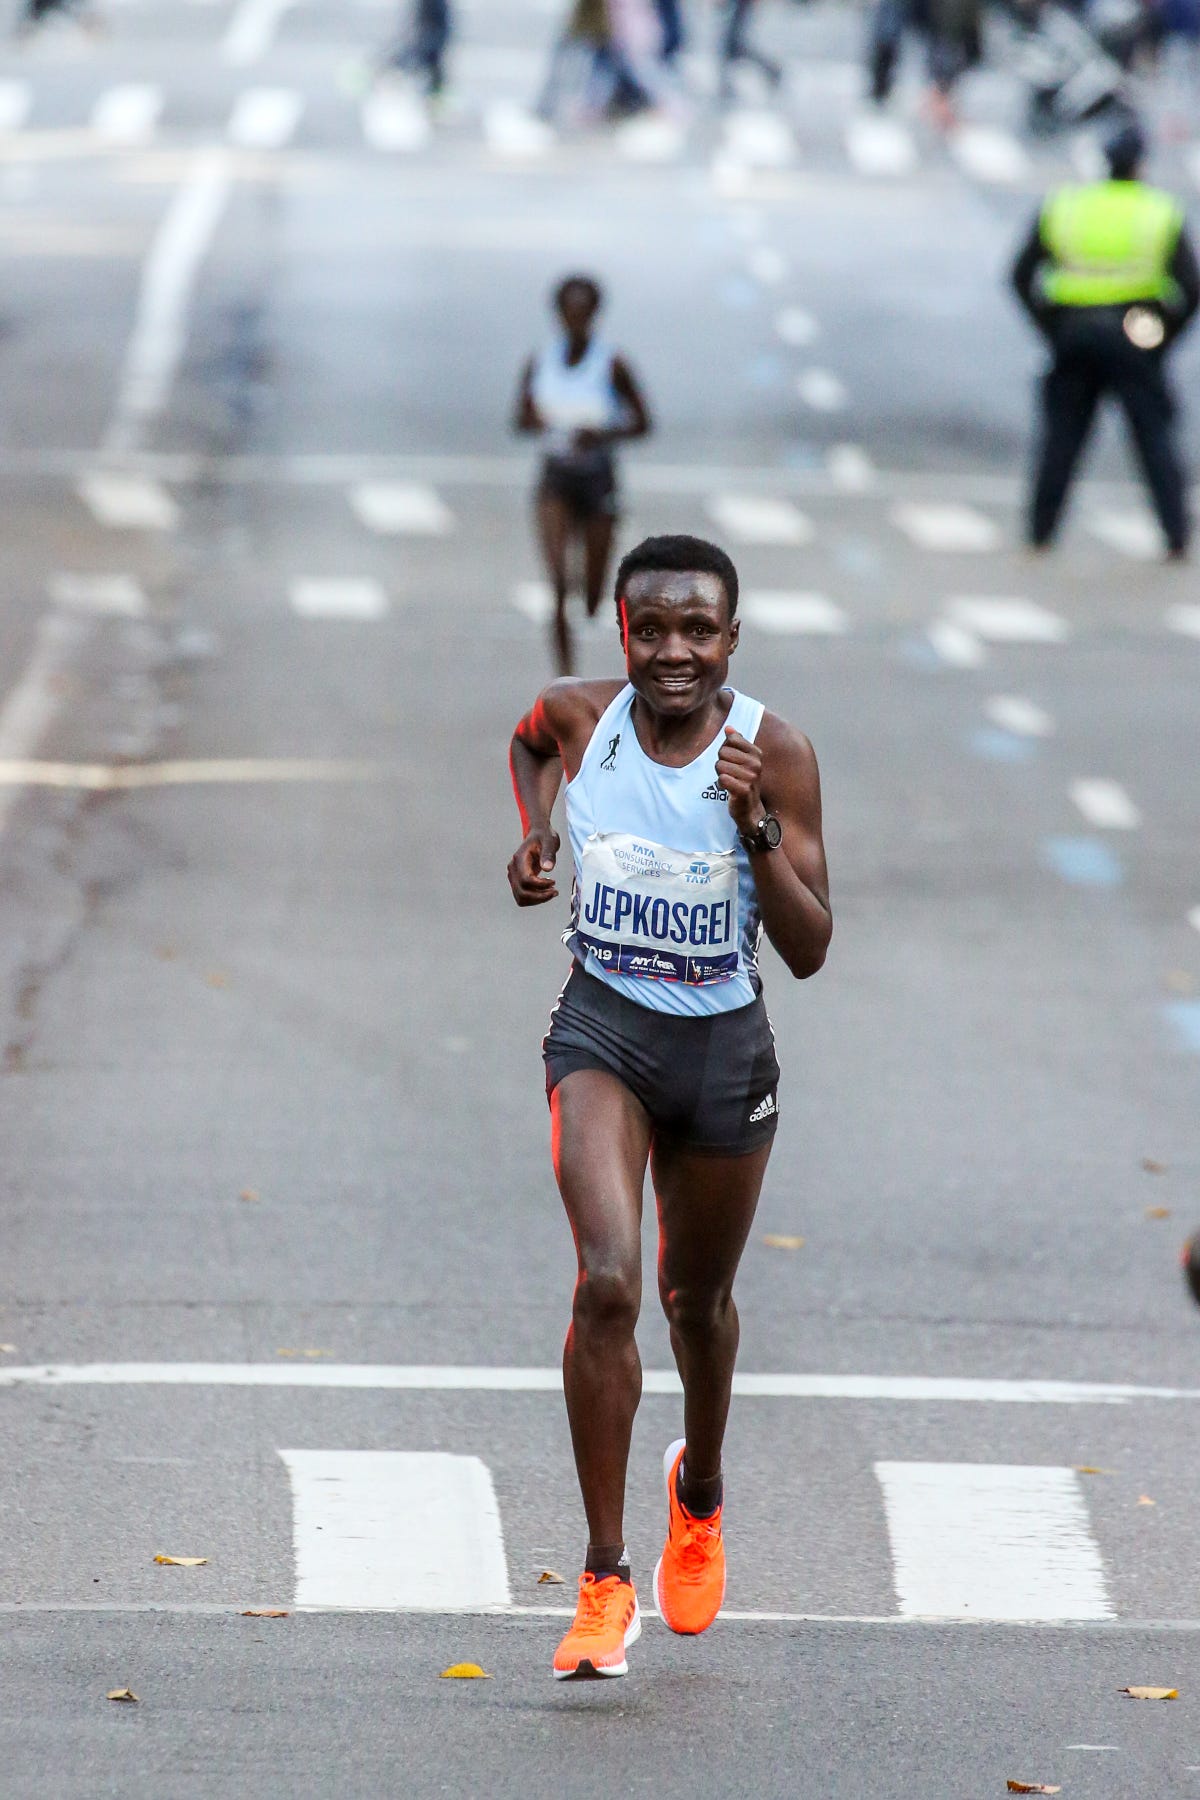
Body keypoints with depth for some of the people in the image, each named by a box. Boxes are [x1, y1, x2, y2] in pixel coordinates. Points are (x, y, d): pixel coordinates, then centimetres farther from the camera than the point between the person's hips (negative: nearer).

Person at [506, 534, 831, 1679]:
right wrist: (534, 833, 1)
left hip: (723, 1046, 0)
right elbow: (530, 740, 18)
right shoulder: (578, 717, -10)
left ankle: (700, 1492, 52)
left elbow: (809, 952, -15)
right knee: (607, 1283, -20)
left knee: (697, 1299, 18)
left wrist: (757, 826, -27)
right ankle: (605, 1583, -14)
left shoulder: (773, 754, -15)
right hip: (602, 1030, 0)